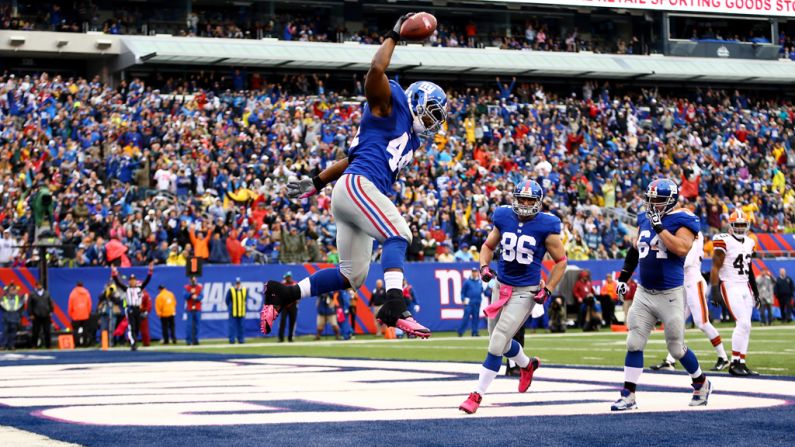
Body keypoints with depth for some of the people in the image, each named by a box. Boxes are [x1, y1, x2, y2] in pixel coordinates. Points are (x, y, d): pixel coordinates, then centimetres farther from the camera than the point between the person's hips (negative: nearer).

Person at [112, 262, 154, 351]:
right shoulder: (126, 289, 4)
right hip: (130, 309, -3)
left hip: (138, 309, 3)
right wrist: (114, 274, -13)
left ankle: (134, 344, 20)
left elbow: (147, 281, 6)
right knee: (131, 328, -13)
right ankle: (133, 344, -17)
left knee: (137, 328, 8)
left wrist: (150, 271, -3)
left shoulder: (140, 288, 10)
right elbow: (118, 282, -3)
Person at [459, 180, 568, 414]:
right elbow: (488, 246, 14)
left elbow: (561, 261, -2)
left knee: (497, 343, -11)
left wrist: (548, 290, -9)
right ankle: (527, 364, 48)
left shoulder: (546, 227, -12)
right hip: (501, 287, 5)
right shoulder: (504, 218, -1)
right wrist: (484, 266, -6)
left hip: (526, 292, -5)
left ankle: (477, 394, -2)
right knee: (501, 342, 17)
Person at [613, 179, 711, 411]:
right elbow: (635, 250, 23)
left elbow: (682, 248, -27)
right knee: (634, 344, 0)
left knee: (677, 348, 4)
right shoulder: (644, 219, 10)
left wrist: (659, 226, -24)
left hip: (670, 295, -6)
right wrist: (624, 276, 21)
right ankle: (628, 396, 3)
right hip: (643, 293, 6)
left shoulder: (682, 220, -10)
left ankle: (702, 384, 28)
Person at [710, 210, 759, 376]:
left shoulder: (749, 243, 14)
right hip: (730, 286, -8)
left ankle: (741, 363, 9)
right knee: (743, 323, -17)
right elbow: (715, 267, -11)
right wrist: (714, 289, -18)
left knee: (746, 326, 5)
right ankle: (734, 363, -11)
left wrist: (755, 291, 21)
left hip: (745, 286, 8)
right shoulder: (724, 241, -10)